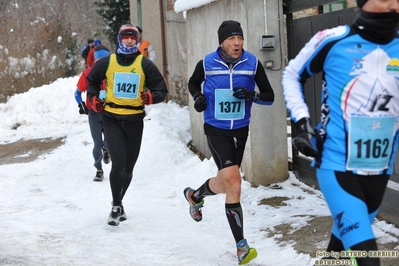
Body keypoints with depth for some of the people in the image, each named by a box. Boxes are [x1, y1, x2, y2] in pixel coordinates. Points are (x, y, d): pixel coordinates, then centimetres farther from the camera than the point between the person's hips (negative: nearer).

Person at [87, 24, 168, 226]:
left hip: (135, 120, 2)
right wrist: (93, 99, 3)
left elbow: (161, 90, 2)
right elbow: (92, 81, 20)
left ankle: (118, 203, 33)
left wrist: (151, 97, -19)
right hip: (112, 119, -1)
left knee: (128, 167, 11)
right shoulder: (107, 63, 2)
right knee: (118, 163, -17)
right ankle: (116, 207, -3)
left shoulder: (145, 64, 1)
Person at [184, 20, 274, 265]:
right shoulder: (207, 64, -10)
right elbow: (193, 83, 13)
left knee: (225, 183, 20)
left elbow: (270, 97, -4)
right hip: (216, 131, -4)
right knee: (234, 183, -21)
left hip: (240, 131, 4)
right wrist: (197, 96, -9)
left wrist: (252, 95, -24)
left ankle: (194, 196, 53)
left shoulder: (253, 64, -7)